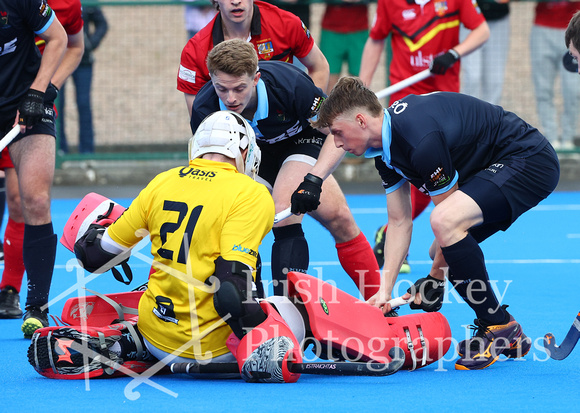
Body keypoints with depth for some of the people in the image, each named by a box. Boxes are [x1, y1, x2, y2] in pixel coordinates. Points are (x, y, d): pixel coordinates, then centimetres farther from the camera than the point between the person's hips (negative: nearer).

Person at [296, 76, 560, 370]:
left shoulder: (421, 139, -28)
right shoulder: (386, 144, 3)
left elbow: (448, 214, -18)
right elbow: (399, 221, 9)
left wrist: (435, 278, -7)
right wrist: (385, 290, 3)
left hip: (529, 162, -11)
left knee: (444, 222, -29)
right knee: (445, 253, 14)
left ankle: (500, 328, -16)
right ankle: (511, 338, 23)